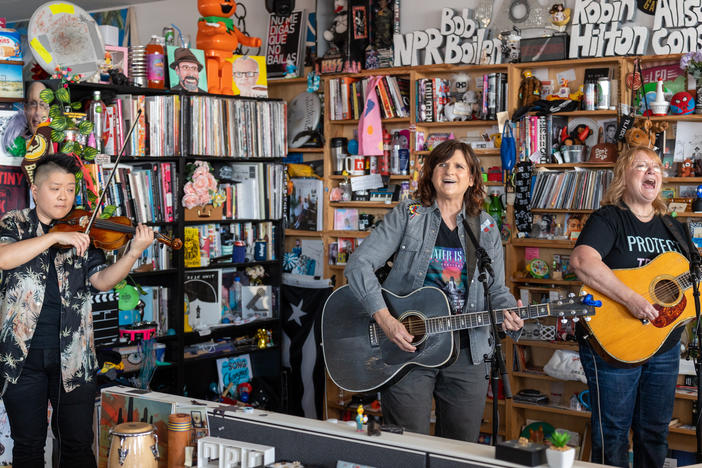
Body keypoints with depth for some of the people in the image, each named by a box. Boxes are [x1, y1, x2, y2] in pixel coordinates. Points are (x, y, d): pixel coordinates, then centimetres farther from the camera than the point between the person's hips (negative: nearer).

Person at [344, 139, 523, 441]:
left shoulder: (485, 228, 9)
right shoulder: (407, 216, -1)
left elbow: (496, 289, 12)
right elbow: (359, 264, -8)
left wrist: (508, 314, -11)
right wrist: (384, 319, -19)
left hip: (466, 352, 3)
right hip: (406, 350, -3)